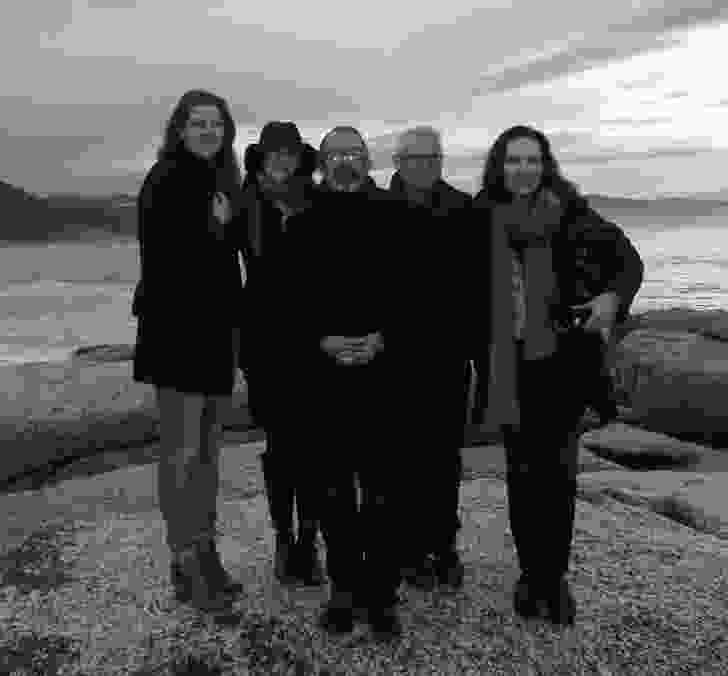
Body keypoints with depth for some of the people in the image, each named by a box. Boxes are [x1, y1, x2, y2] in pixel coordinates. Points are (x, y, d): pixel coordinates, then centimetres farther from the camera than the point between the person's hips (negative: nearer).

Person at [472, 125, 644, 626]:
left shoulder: (567, 211, -4)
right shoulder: (482, 216, 1)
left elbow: (625, 257, -4)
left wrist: (613, 297, -23)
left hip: (563, 355, -1)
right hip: (509, 361, 1)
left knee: (558, 468, 4)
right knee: (523, 470, 8)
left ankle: (555, 577, 19)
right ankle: (531, 574, 23)